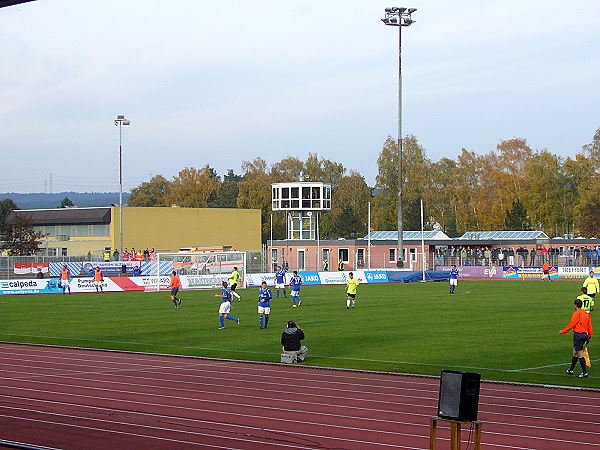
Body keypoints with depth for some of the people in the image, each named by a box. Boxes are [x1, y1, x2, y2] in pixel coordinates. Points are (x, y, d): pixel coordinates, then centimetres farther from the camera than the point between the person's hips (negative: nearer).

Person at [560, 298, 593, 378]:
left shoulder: (576, 314, -13)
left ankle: (585, 373, -10)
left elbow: (571, 325, -12)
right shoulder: (586, 314, 10)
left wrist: (563, 331, 0)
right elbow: (589, 326, 12)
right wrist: (589, 336, 19)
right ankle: (571, 370, 31)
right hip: (585, 334, 8)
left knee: (580, 354, -6)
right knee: (575, 352, 20)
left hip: (578, 335, -8)